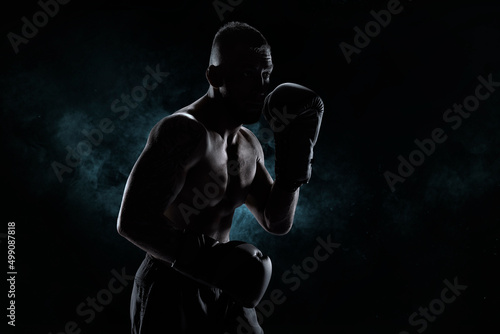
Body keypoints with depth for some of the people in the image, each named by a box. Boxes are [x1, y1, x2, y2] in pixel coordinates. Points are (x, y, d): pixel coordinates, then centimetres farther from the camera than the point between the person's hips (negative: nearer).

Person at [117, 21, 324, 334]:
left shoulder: (249, 145, 8)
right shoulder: (184, 132, -19)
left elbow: (278, 222, 12)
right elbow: (132, 220, -26)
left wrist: (294, 156, 0)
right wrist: (206, 261, -33)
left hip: (222, 292, 8)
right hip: (170, 295, -8)